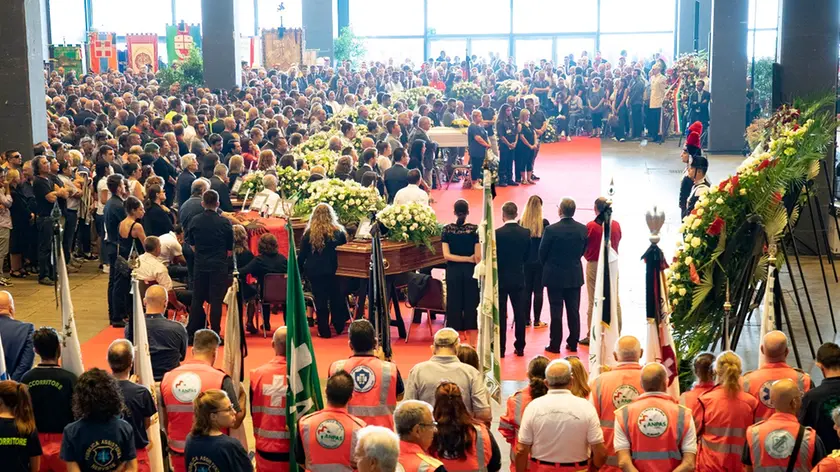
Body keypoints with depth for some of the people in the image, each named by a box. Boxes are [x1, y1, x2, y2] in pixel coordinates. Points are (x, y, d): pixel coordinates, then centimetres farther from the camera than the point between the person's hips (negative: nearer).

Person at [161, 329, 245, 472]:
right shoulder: (220, 379, -15)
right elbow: (235, 421, -12)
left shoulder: (168, 377, -4)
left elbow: (165, 421, 6)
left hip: (178, 454, 3)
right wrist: (242, 396, 5)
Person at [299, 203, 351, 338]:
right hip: (334, 270, 1)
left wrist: (299, 271, 9)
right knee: (336, 299, 15)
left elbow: (302, 255, -1)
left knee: (320, 301, 6)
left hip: (315, 271, 0)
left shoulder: (309, 233, -4)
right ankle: (339, 327, 18)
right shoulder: (339, 232, -3)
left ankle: (324, 331, 9)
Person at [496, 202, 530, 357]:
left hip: (501, 278, -3)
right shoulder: (526, 233, -4)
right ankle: (520, 347, 14)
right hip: (518, 278, 3)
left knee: (500, 314, 4)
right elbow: (527, 256, 5)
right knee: (520, 313, 10)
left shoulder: (497, 233, -15)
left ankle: (500, 348, 6)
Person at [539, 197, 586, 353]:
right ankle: (573, 343, 17)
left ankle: (555, 345, 7)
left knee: (556, 311, 3)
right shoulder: (583, 229, -5)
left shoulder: (551, 230, -16)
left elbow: (542, 252, -6)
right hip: (575, 275, 4)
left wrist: (546, 266, 12)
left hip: (555, 275, -3)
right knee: (574, 311, 11)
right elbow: (583, 251, 5)